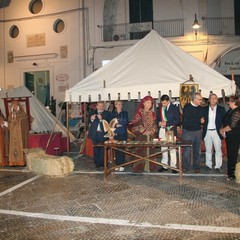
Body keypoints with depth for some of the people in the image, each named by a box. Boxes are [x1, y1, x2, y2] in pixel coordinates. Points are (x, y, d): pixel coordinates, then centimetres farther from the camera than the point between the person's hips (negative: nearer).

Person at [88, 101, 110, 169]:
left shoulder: (107, 113, 7)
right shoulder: (92, 112, 14)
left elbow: (108, 122, -7)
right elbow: (89, 122, 7)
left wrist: (101, 119, -22)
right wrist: (91, 119, -13)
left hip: (103, 134, -2)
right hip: (95, 134, 2)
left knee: (103, 149, -3)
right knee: (96, 149, 3)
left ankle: (103, 163, 6)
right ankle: (97, 164, 12)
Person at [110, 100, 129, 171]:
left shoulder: (125, 113, 9)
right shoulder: (113, 113, 13)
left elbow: (126, 122, -2)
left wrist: (118, 123, -7)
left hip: (123, 133, -2)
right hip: (115, 134, 2)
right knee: (116, 149, 0)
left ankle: (122, 165, -1)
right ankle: (117, 164, 9)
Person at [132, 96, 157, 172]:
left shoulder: (153, 114, 14)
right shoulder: (139, 113, 0)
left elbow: (154, 124, 12)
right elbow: (136, 124, -6)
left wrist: (152, 131, -5)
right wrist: (144, 131, -12)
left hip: (151, 136, 4)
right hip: (141, 136, -4)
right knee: (141, 151, -6)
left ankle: (151, 167, 10)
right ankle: (140, 167, 1)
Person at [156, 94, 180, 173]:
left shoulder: (174, 108, -1)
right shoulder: (159, 109, 11)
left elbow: (177, 120, -6)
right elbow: (157, 119, 18)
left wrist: (166, 123, -15)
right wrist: (159, 123, -6)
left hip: (171, 130, -4)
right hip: (162, 130, 4)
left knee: (172, 149, -4)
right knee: (163, 148, 8)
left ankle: (173, 166, 3)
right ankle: (164, 165, 16)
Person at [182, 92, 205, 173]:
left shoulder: (200, 108, 9)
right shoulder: (187, 107, -7)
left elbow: (202, 119, 12)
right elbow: (186, 120, -17)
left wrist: (202, 121, -11)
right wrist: (199, 120, -13)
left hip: (198, 131, 4)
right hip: (187, 131, -4)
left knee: (197, 150, 9)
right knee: (187, 150, 0)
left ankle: (196, 166, 19)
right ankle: (186, 166, 13)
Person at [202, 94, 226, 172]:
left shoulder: (221, 109, 2)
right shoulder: (204, 109, 5)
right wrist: (202, 122, -13)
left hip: (217, 132, -1)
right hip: (207, 132, 1)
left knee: (218, 149, 2)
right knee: (208, 149, 10)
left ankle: (217, 166, 12)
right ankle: (208, 165, 21)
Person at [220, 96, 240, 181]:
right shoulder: (231, 111, 9)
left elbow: (232, 126, -23)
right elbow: (226, 122, 17)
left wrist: (222, 130, -9)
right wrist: (223, 130, 2)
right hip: (229, 136, 9)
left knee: (232, 154, 0)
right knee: (230, 154, 16)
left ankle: (231, 174, 11)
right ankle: (230, 171, 29)